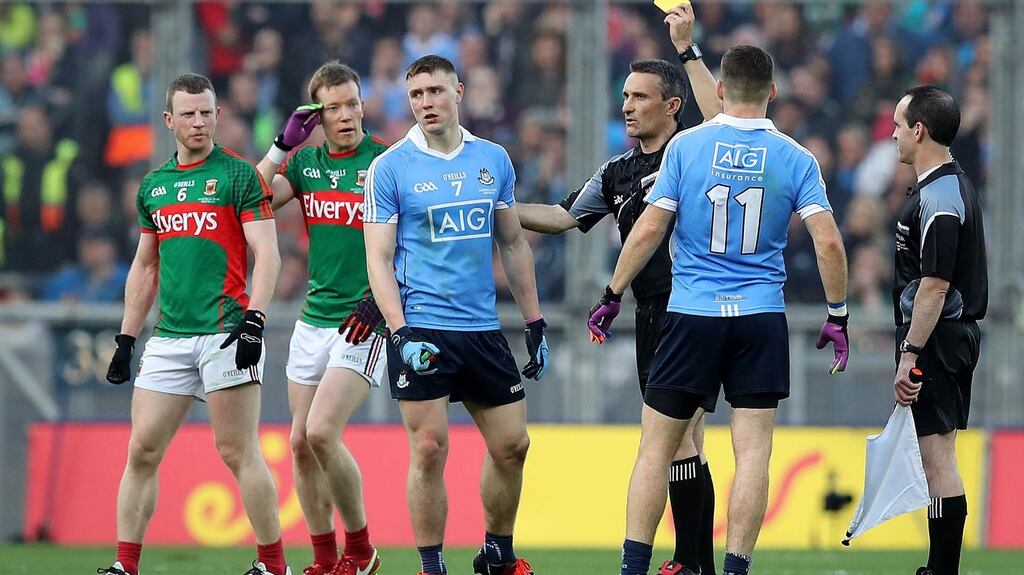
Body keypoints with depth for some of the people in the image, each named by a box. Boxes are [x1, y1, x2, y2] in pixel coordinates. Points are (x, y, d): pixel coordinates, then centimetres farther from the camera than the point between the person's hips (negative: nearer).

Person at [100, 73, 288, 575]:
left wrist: (254, 321, -16)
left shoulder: (239, 175, -1)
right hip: (169, 339, 6)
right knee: (142, 450, 1)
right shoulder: (153, 186, 16)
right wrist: (125, 339, 18)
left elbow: (267, 255, -6)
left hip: (225, 334, -6)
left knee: (238, 453, -7)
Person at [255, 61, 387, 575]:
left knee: (322, 432, -18)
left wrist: (378, 299, -18)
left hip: (363, 322, -6)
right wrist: (284, 144, -7)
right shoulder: (306, 162, 9)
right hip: (313, 319, 6)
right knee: (301, 442, 4)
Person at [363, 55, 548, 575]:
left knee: (511, 445, 7)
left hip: (483, 328, 4)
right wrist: (400, 332, -16)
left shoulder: (493, 160, 9)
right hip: (422, 331, -4)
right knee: (429, 450, -7)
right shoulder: (390, 168, -4)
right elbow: (378, 259, -6)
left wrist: (534, 323, 14)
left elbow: (513, 245, 17)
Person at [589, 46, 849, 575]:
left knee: (657, 446, 5)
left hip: (691, 314, -1)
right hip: (762, 320, 1)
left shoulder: (686, 145, -2)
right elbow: (827, 242, -5)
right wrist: (837, 317, 6)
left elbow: (648, 229, -3)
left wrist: (612, 295, 7)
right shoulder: (795, 159, 1)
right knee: (753, 449, 1)